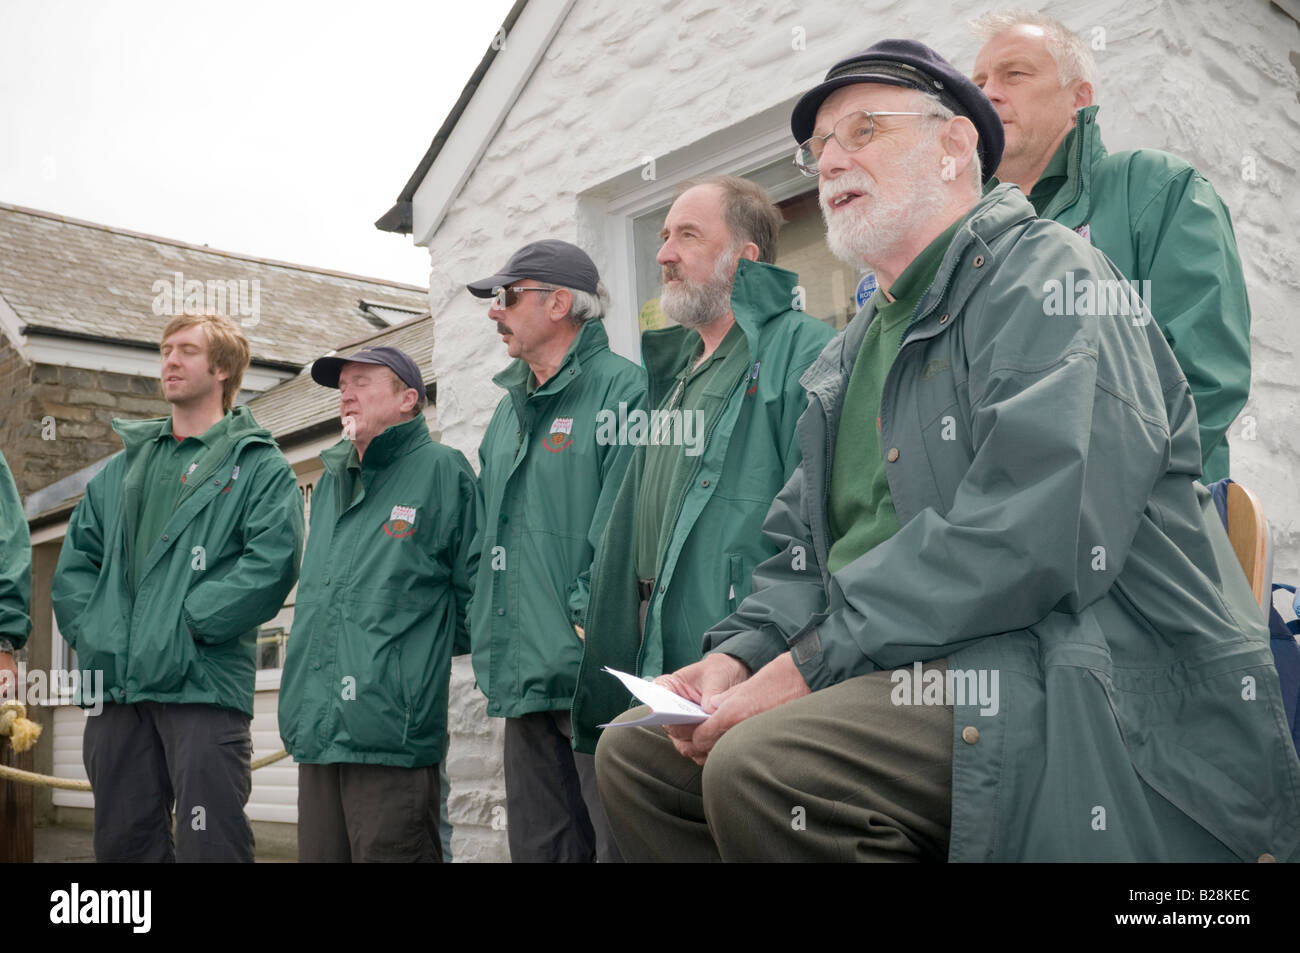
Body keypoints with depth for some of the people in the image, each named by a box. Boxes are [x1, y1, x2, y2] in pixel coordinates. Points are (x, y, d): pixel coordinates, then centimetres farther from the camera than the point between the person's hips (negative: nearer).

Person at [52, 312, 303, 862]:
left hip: (203, 686, -6)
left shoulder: (258, 465, 3)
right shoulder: (122, 469, 22)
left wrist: (187, 622, -16)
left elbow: (272, 560, -12)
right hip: (116, 688, 6)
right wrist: (90, 630, 1)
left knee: (209, 846, -4)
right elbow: (74, 562, 18)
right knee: (122, 845, 12)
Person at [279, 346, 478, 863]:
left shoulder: (440, 469, -4)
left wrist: (426, 650, 2)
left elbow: (476, 588, -4)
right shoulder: (332, 480, 19)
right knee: (318, 853, 14)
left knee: (388, 850, -2)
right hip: (317, 732, 8)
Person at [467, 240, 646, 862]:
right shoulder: (508, 412, 20)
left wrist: (590, 622, -18)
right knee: (537, 846, 15)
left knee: (620, 843, -4)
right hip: (525, 680, 9)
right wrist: (485, 630, 14)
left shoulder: (620, 390, -7)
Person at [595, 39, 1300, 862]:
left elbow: (1034, 531, -21)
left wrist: (817, 658, -20)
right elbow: (803, 547, 21)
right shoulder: (851, 354, 22)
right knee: (634, 751, 4)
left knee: (762, 764, -31)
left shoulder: (1047, 274, -5)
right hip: (900, 678, 9)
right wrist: (742, 653, -1)